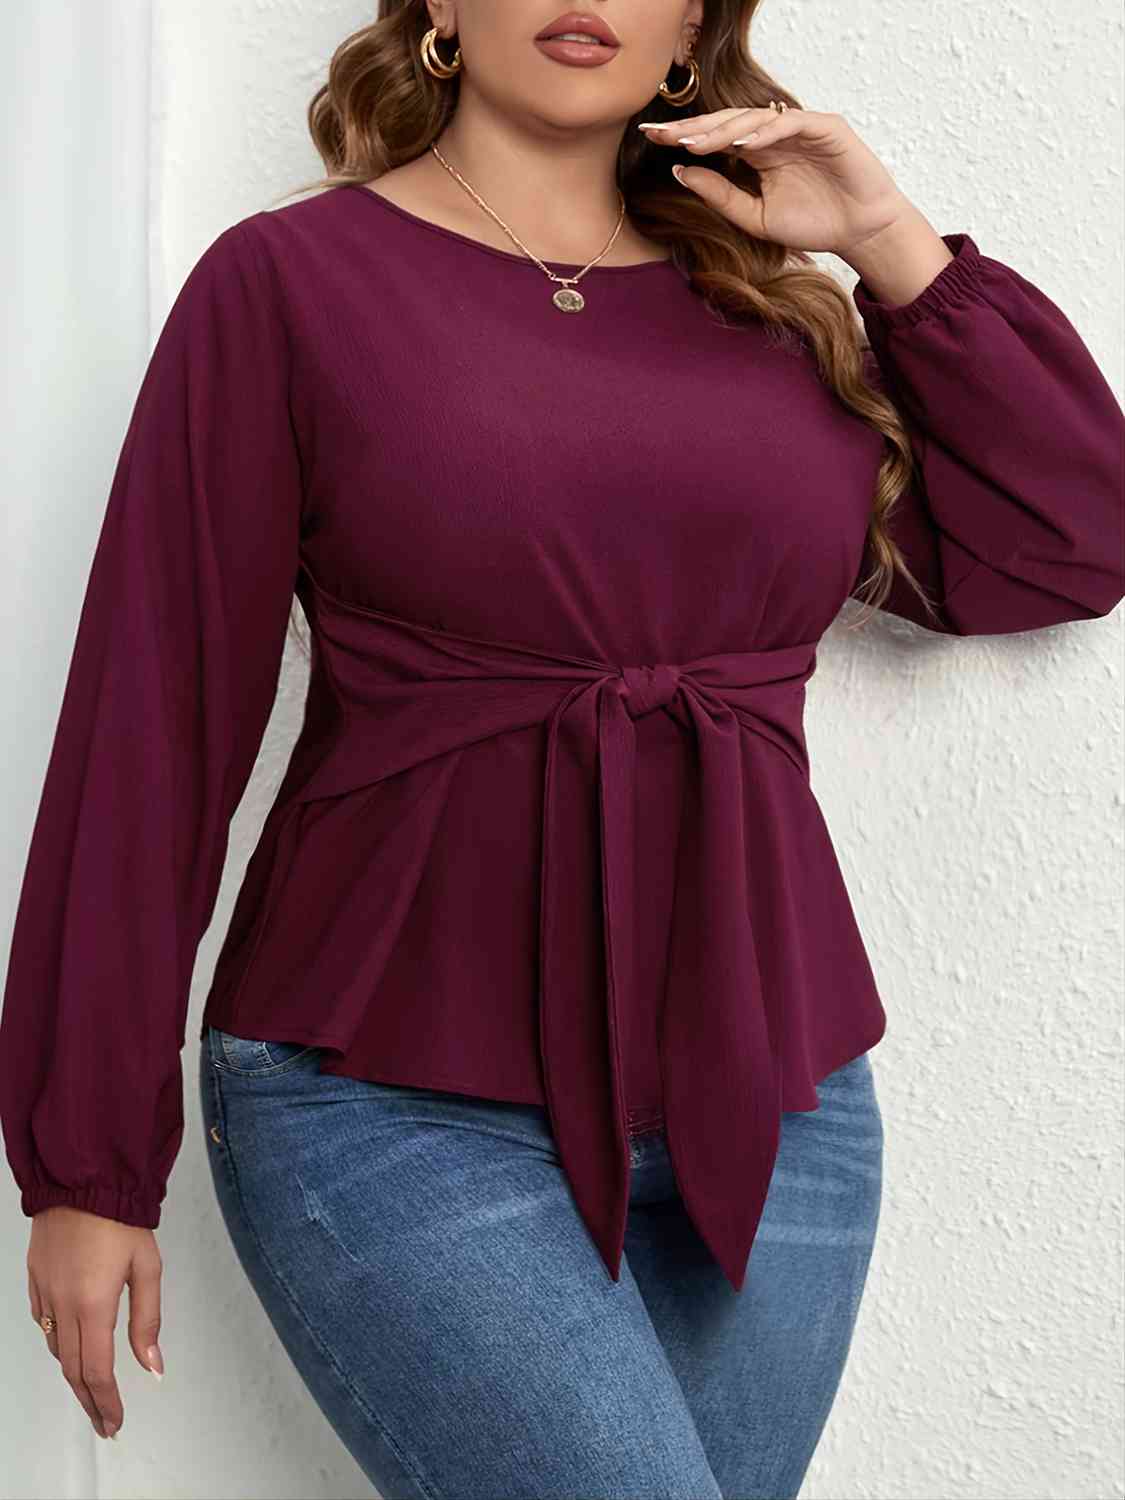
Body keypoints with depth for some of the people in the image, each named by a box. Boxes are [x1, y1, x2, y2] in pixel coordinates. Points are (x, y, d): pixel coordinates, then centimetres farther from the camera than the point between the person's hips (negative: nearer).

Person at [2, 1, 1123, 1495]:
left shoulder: (769, 303, 12)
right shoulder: (289, 280, 0)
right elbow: (151, 726, -2)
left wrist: (890, 243, 4)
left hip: (764, 1106, 5)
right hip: (400, 1111, -4)